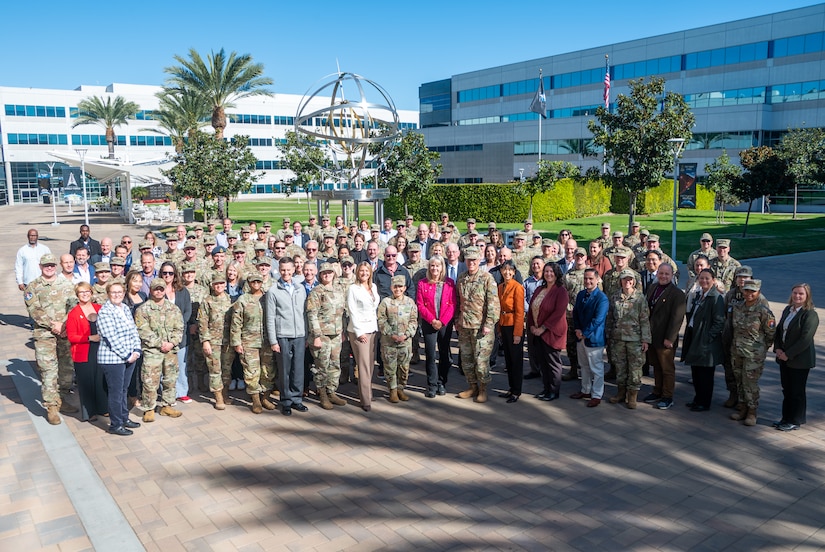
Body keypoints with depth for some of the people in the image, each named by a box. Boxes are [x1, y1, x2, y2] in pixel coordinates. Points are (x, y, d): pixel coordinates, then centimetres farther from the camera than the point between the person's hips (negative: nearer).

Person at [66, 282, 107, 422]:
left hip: (101, 351, 4)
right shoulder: (73, 313, -5)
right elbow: (71, 336, -8)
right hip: (83, 354, -3)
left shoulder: (99, 309, 7)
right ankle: (88, 412, 17)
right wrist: (90, 338, -17)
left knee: (101, 380, 8)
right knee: (86, 382, 4)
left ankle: (102, 408, 23)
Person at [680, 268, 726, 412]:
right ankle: (698, 399, 30)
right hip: (695, 340, 8)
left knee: (705, 375, 4)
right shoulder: (698, 296, 12)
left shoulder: (716, 298, -13)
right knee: (696, 373, 16)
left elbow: (719, 323, -16)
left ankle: (704, 403, 16)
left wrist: (707, 338, -18)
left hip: (707, 343, -8)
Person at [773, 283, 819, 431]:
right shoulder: (787, 310, 8)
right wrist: (777, 348, -3)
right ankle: (786, 418, 26)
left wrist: (788, 354, -18)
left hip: (800, 359, -7)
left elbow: (805, 339, -20)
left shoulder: (810, 314, -15)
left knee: (797, 391, 5)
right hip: (784, 358, 7)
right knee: (786, 390, 15)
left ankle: (795, 421, 17)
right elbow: (779, 330, 12)